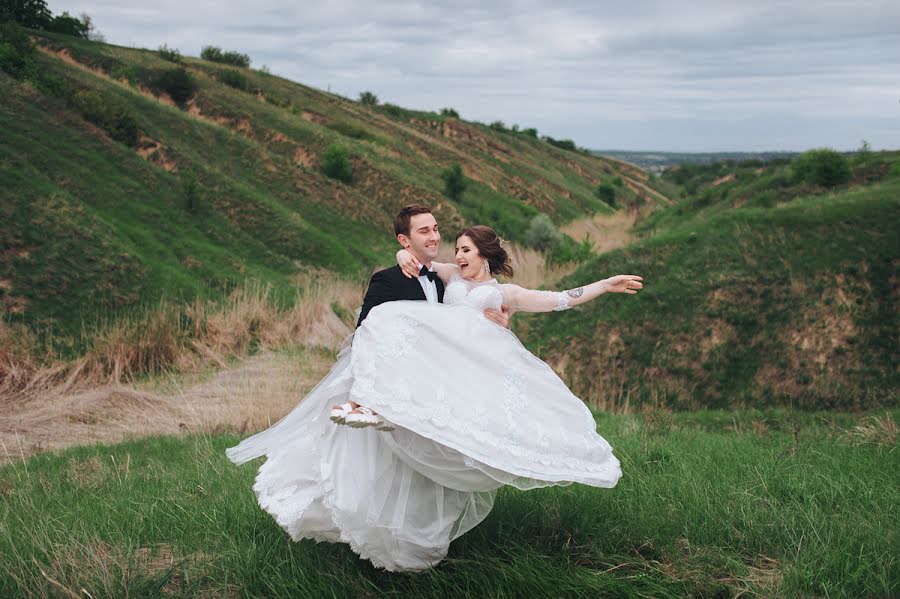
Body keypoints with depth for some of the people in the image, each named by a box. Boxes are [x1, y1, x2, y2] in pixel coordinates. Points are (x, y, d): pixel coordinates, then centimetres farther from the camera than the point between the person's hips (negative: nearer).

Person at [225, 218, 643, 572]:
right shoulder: (452, 276, 31)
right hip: (434, 357, 2)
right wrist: (409, 257, 9)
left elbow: (559, 300, 20)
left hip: (476, 366, -2)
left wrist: (606, 285, 13)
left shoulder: (504, 292, 25)